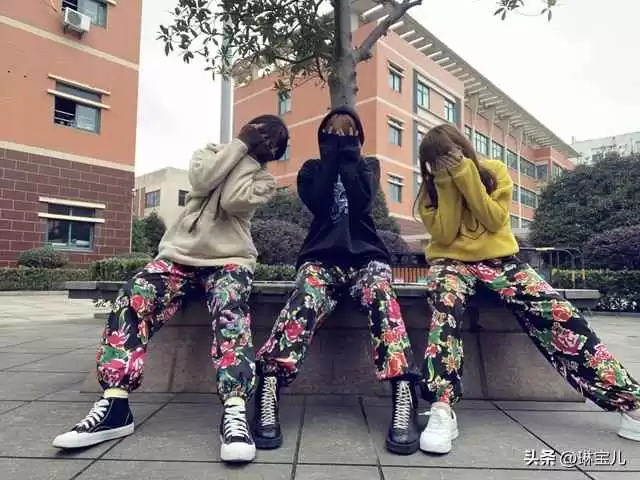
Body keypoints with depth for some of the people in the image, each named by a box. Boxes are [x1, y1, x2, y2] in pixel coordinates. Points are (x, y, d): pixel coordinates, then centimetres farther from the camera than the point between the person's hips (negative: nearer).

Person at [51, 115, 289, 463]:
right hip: (180, 254, 2)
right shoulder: (210, 151, 17)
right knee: (132, 298, -24)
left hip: (228, 260, -2)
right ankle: (115, 404, -20)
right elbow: (202, 181, -9)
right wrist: (240, 143, -3)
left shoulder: (264, 179, 11)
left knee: (229, 309, -34)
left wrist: (250, 153, -2)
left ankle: (235, 411, -40)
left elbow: (232, 200, -13)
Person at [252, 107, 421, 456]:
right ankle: (267, 396, -40)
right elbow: (318, 203, -5)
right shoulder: (311, 169, 19)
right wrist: (332, 152, 0)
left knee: (381, 297, -34)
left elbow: (361, 200, -4)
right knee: (306, 300, -34)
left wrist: (348, 152, 0)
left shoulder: (368, 165, 20)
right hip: (321, 256, 0)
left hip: (365, 255, 1)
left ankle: (404, 401, -42)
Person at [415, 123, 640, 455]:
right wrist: (446, 184, -14)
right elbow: (444, 236, -10)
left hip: (499, 259, 1)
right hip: (451, 262, -1)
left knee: (559, 312, -21)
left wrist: (465, 175, -15)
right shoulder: (430, 189, 4)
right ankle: (441, 410, -46)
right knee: (446, 306, -37)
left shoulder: (494, 171, 4)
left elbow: (495, 221, -11)